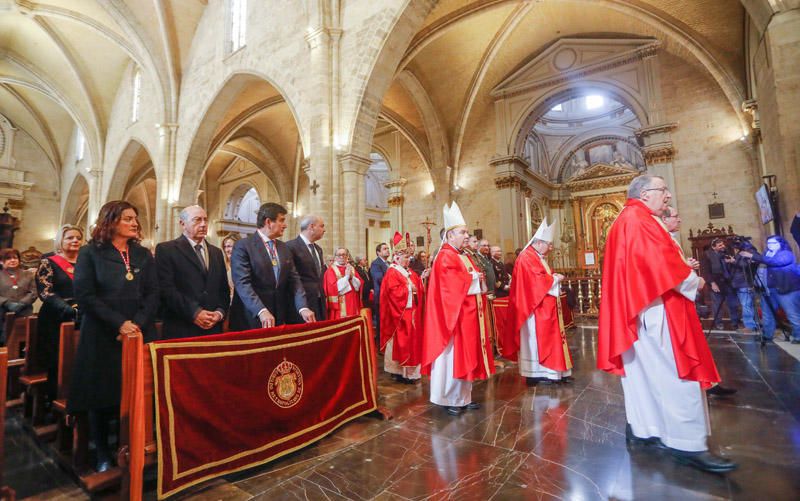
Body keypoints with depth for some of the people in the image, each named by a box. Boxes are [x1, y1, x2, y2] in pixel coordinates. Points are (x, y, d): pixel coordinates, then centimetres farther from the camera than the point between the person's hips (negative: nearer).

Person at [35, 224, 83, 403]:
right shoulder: (48, 262, 2)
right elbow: (45, 292, -8)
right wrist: (70, 310, -21)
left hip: (82, 321, 3)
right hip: (56, 322, -3)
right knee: (57, 367, 1)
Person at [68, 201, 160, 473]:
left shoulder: (143, 255, 10)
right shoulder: (90, 253, 1)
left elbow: (153, 294, 3)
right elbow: (85, 295, -7)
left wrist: (138, 323, -12)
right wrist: (119, 323, -16)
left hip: (140, 335, 2)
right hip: (102, 337, -2)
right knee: (102, 396, 6)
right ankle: (103, 456, 23)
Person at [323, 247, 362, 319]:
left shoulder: (351, 269, 14)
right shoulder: (331, 270, -1)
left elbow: (359, 285, 6)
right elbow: (333, 288, -13)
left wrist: (352, 276, -10)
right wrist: (346, 276, -12)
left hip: (353, 306, 5)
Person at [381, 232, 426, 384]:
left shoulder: (409, 271, 14)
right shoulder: (392, 273, -12)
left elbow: (418, 286, 13)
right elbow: (395, 292, -23)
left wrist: (421, 279, -3)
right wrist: (408, 288, -16)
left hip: (412, 312, 9)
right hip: (401, 313, -9)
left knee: (412, 340, 12)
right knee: (401, 341, -2)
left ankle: (410, 370, 22)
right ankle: (400, 371, 8)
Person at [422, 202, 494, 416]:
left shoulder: (465, 256, 16)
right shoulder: (445, 258, -13)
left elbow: (474, 277, 17)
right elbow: (451, 286, -23)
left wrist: (477, 278, -4)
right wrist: (472, 278, -13)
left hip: (469, 313, 9)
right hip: (455, 313, -9)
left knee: (466, 354, 13)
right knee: (453, 355, -1)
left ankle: (463, 397, 24)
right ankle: (449, 400, 11)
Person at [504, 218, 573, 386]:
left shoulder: (538, 257, 17)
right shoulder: (526, 258, -17)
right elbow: (537, 281, -23)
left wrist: (554, 278, 2)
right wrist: (555, 279, -11)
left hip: (545, 308, 11)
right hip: (535, 308, -11)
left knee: (547, 338, 12)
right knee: (537, 339, -5)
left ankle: (546, 371, 20)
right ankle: (536, 374, 3)